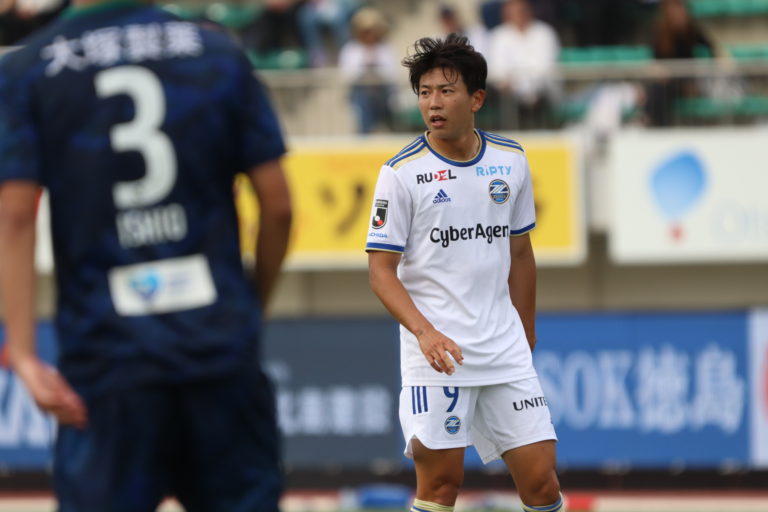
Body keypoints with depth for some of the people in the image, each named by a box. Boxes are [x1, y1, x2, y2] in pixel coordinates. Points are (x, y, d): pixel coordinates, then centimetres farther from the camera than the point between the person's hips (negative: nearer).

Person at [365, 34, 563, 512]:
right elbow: (382, 271, -7)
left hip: (504, 347, 4)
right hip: (436, 350, -4)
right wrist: (425, 332, -21)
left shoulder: (511, 161, 6)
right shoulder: (402, 173, -6)